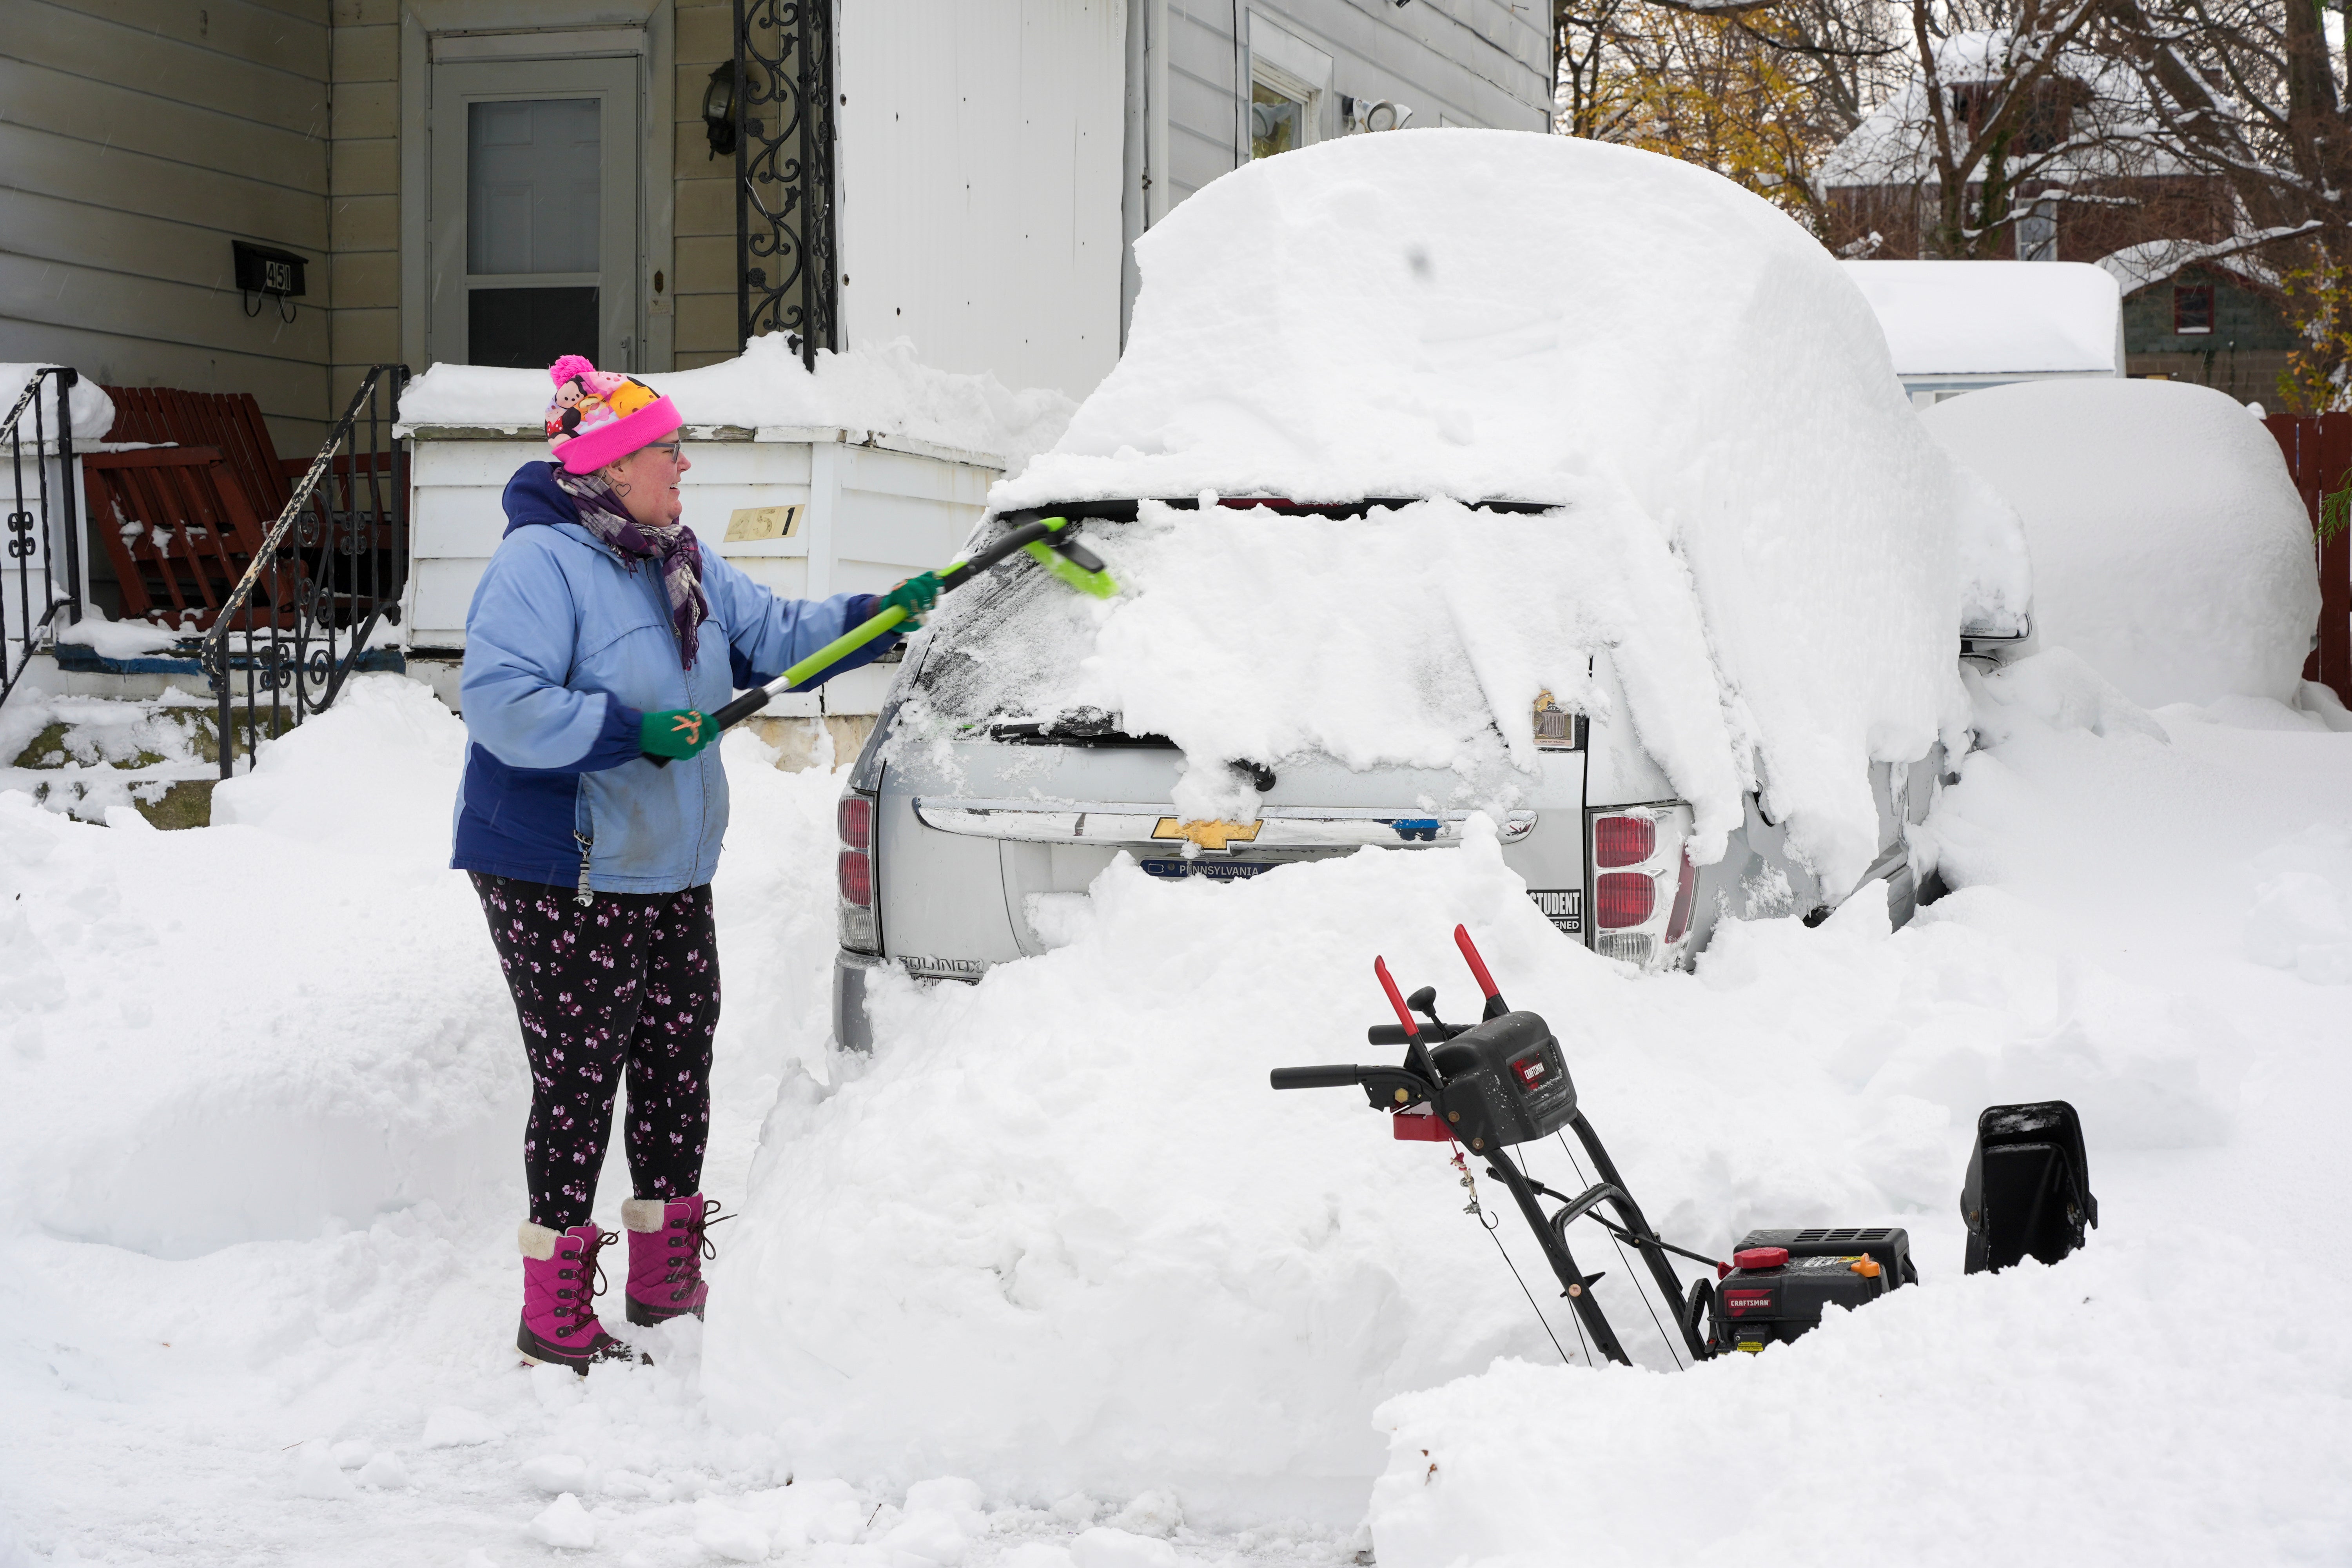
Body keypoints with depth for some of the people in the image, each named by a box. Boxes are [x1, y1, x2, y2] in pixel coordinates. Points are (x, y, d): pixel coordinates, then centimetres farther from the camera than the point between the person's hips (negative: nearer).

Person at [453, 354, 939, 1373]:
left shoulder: (683, 566, 13)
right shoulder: (540, 561, -16)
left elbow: (776, 639, 20)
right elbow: (497, 702, -25)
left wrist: (881, 616, 7)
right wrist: (629, 732, -24)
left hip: (670, 874, 9)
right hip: (557, 882, -9)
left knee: (678, 1070, 13)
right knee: (577, 1084, -3)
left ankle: (666, 1288, 27)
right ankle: (554, 1320, 7)